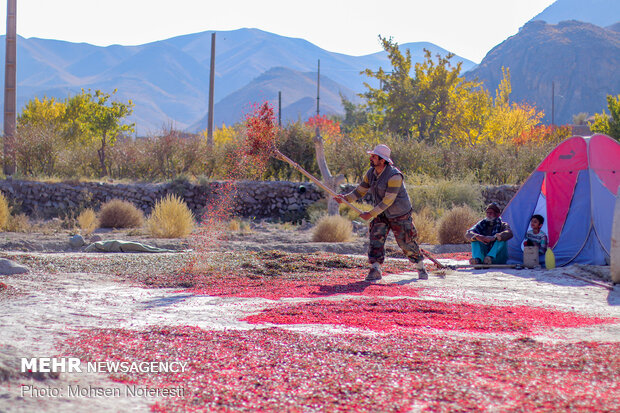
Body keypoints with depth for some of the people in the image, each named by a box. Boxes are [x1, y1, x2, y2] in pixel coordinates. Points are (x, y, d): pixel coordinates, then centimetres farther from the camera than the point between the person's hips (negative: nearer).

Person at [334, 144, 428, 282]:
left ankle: (420, 267, 25)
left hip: (399, 215, -6)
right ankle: (375, 270, -12)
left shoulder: (394, 176, -27)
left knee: (406, 243, 4)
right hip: (381, 214, 6)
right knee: (376, 239, -11)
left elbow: (388, 201, -28)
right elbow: (360, 191, 4)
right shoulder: (371, 173, -3)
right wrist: (345, 198, -15)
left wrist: (371, 214, -26)